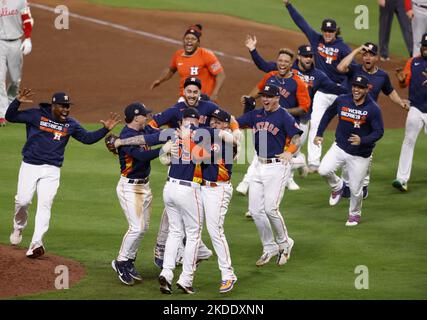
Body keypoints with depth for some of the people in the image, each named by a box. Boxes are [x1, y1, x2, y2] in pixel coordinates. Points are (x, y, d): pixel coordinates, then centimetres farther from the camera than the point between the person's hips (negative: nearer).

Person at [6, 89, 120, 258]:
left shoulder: (71, 124, 8)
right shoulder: (36, 115, -4)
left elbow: (88, 138, 10)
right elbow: (10, 116, -7)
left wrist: (105, 129, -3)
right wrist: (17, 101, -25)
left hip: (52, 170, 2)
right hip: (30, 166, -2)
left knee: (45, 204, -9)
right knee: (23, 200, -9)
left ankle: (36, 243, -15)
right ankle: (19, 228, 22)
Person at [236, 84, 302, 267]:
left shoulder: (284, 116, -7)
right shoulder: (256, 115, 11)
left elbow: (296, 138, -17)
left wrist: (289, 152, -34)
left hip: (277, 166, -7)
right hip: (259, 165, 7)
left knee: (270, 208, -13)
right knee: (255, 210, 4)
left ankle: (284, 243, 9)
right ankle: (269, 248, 18)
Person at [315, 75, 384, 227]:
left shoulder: (373, 109, -16)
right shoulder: (342, 101, -5)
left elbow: (379, 132, -15)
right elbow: (329, 114, 13)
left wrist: (362, 140, -31)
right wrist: (319, 134, 10)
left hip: (360, 154, -3)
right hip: (340, 147, 3)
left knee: (356, 189, 3)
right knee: (324, 170, -20)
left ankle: (354, 214, 33)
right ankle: (337, 187, 14)